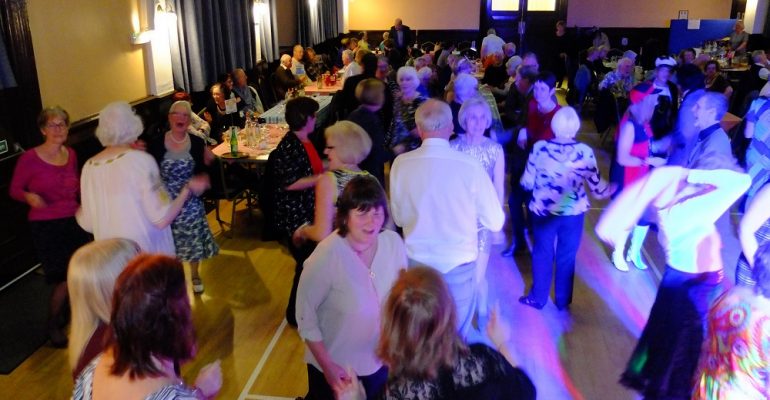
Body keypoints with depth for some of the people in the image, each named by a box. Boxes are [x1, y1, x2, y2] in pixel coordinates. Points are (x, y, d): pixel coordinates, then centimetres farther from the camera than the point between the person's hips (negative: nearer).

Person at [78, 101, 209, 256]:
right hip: (147, 254, -5)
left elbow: (87, 224, 6)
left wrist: (79, 212, 27)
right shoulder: (141, 160, -16)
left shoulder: (89, 167, -1)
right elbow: (162, 219, -20)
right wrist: (188, 189, -7)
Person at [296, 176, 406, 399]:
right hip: (336, 367, -4)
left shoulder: (394, 242, -15)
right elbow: (305, 315, -17)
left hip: (381, 361, 4)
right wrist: (327, 366, -15)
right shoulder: (326, 257, -27)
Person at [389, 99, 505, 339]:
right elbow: (496, 222, -8)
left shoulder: (401, 164, -11)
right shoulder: (470, 166, -17)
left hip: (416, 259, 2)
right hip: (458, 262, -2)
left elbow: (398, 218, 1)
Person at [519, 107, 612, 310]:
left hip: (544, 210, 0)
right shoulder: (586, 152, -11)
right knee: (567, 256, 16)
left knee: (542, 253, 17)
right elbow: (597, 187, -4)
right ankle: (563, 300, 31)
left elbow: (527, 182, -6)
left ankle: (538, 298, 29)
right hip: (573, 212, 1)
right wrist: (612, 189, 17)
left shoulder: (540, 147, -13)